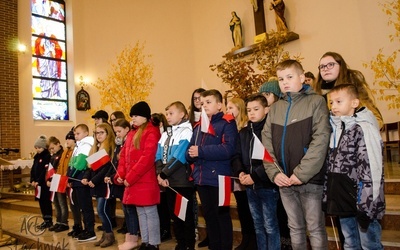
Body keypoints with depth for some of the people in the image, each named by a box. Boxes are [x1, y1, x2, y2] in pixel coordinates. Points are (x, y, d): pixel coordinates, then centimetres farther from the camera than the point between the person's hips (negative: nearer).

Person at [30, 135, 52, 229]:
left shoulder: (47, 156, -10)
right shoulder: (36, 156, 15)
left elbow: (46, 171, -16)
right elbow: (33, 169, 13)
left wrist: (38, 181, -17)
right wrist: (32, 180, 1)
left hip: (44, 183, -8)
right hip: (38, 183, 8)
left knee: (46, 202, -3)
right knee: (41, 201, 12)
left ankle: (49, 220, 5)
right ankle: (45, 220, 21)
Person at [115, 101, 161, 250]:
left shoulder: (151, 132, -9)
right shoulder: (132, 133, 17)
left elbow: (147, 158, -19)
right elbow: (124, 155, 16)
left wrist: (129, 177, -17)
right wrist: (120, 175, 3)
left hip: (146, 182, -8)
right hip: (132, 182, 9)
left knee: (150, 212, 0)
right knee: (140, 212, 15)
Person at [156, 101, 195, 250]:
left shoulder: (187, 132, -9)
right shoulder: (165, 134, 14)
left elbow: (179, 157, -17)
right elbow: (159, 156, 7)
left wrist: (164, 174, -14)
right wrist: (160, 174, -8)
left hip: (183, 181, -7)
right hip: (169, 181, 7)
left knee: (186, 214, 4)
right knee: (174, 214, 15)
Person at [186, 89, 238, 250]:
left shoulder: (227, 123, -6)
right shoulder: (198, 126, 17)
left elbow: (228, 148, -21)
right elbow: (190, 153, 14)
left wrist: (201, 151, -20)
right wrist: (190, 153, -11)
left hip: (219, 178, -7)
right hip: (201, 178, 7)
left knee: (222, 215, 5)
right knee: (209, 215, 16)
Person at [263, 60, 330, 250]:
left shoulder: (316, 102, -2)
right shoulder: (275, 108, 11)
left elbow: (320, 140, -12)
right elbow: (266, 143, 6)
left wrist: (302, 173, -17)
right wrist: (274, 173, -6)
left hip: (310, 179, -4)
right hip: (284, 180, 5)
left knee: (315, 228, 7)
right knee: (295, 228, 17)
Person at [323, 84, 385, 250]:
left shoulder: (364, 129, -12)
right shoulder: (335, 131, 11)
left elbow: (371, 170, -18)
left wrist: (366, 206, -20)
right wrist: (327, 197, 10)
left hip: (361, 203, -7)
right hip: (343, 201, 7)